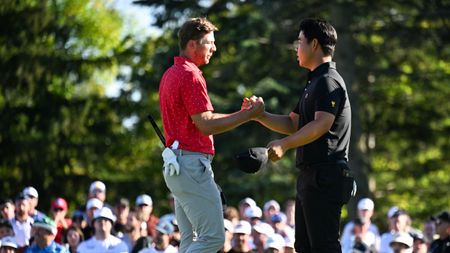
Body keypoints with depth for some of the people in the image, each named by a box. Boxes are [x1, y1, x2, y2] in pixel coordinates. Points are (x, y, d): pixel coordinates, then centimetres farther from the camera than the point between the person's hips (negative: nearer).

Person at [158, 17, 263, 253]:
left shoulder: (171, 74, 18)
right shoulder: (190, 75, -13)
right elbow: (206, 125, -17)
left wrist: (239, 114, 16)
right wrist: (248, 115, -13)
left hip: (176, 165, 10)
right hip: (193, 164, -10)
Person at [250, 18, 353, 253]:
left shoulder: (328, 81, -11)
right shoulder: (315, 82, 23)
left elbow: (321, 125, -23)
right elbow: (292, 124, 23)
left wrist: (284, 144, -29)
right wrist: (259, 115, 9)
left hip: (325, 177, -11)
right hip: (311, 175, 11)